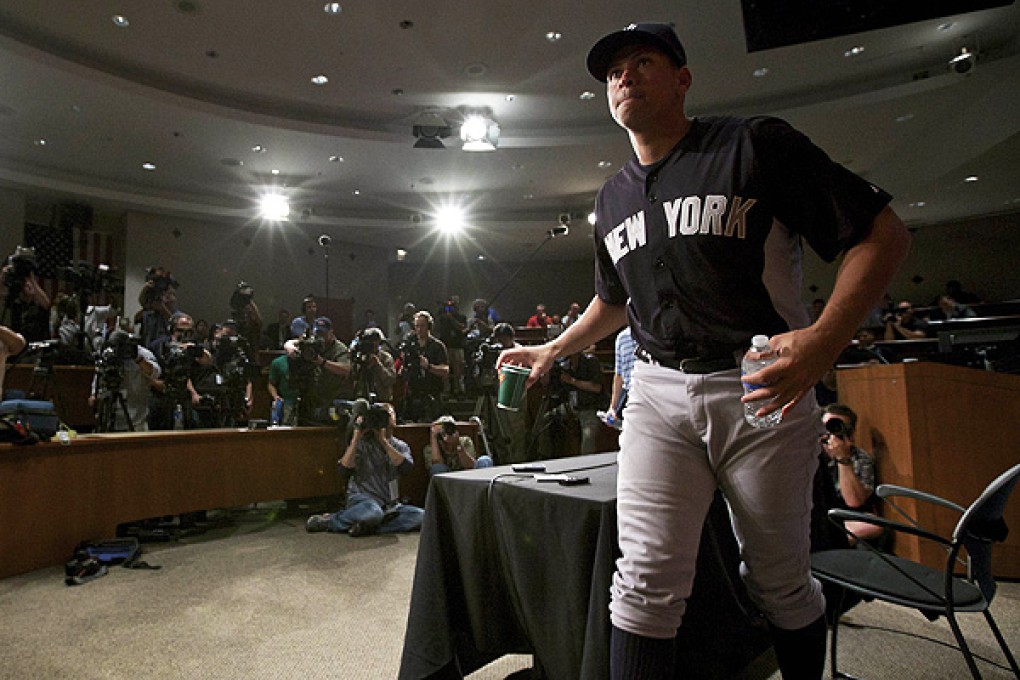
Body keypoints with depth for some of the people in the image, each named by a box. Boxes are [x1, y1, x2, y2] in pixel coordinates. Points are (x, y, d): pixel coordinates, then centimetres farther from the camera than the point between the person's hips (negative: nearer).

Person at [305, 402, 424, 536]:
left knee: (422, 516, -22)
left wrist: (383, 440, -15)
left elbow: (407, 468, -12)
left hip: (389, 504, 5)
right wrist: (356, 438, -16)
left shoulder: (401, 446, 10)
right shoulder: (362, 443, 2)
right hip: (361, 497, -4)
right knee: (373, 513, -40)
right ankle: (329, 519, -11)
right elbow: (344, 471, -12)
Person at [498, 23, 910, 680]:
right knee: (646, 582, -3)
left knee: (782, 582, 12)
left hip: (759, 389, -3)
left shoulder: (756, 144, -3)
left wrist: (824, 338, -20)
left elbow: (884, 233, -6)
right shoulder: (613, 197, 14)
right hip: (658, 393, 4)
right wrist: (552, 351, 26)